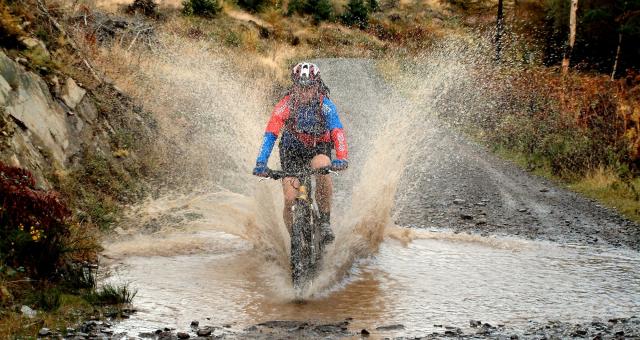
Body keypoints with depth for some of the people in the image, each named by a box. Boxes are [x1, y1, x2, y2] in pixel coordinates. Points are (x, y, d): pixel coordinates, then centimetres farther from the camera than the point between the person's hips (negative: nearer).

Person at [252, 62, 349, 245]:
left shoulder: (325, 105, -23)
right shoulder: (285, 105, -23)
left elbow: (337, 132, -34)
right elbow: (270, 135, -28)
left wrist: (341, 159, -51)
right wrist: (260, 163, -40)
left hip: (318, 148, -1)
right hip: (292, 149, 1)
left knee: (323, 169, -35)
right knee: (290, 200, -13)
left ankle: (325, 222, -22)